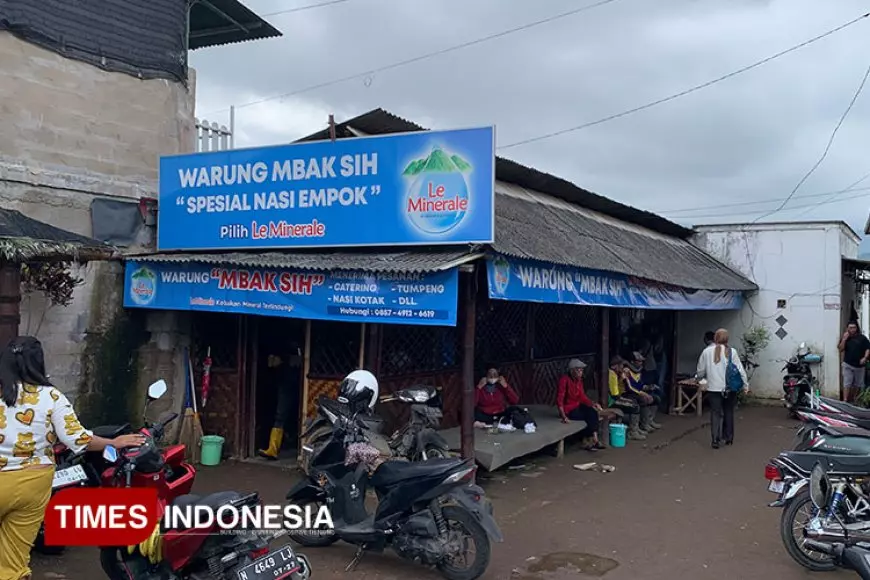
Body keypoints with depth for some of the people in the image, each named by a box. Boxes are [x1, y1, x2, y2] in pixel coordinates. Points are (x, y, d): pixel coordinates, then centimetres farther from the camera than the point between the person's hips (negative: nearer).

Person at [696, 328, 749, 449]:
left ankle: (715, 439, -5)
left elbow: (701, 370, 4)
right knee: (728, 413, 17)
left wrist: (698, 378, 24)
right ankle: (728, 438, 25)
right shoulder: (731, 351, -4)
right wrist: (745, 384, 5)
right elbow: (740, 369, -3)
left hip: (713, 388, -1)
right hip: (729, 388, 1)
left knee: (716, 413, 3)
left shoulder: (707, 351, -3)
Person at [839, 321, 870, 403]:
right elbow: (841, 349, -4)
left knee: (857, 384, 11)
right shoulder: (845, 338, 3)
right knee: (847, 383, -6)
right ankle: (846, 400, -7)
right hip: (848, 365, -1)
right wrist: (844, 339, -14)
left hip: (859, 365, 1)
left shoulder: (862, 338, 0)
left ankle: (853, 399, 26)